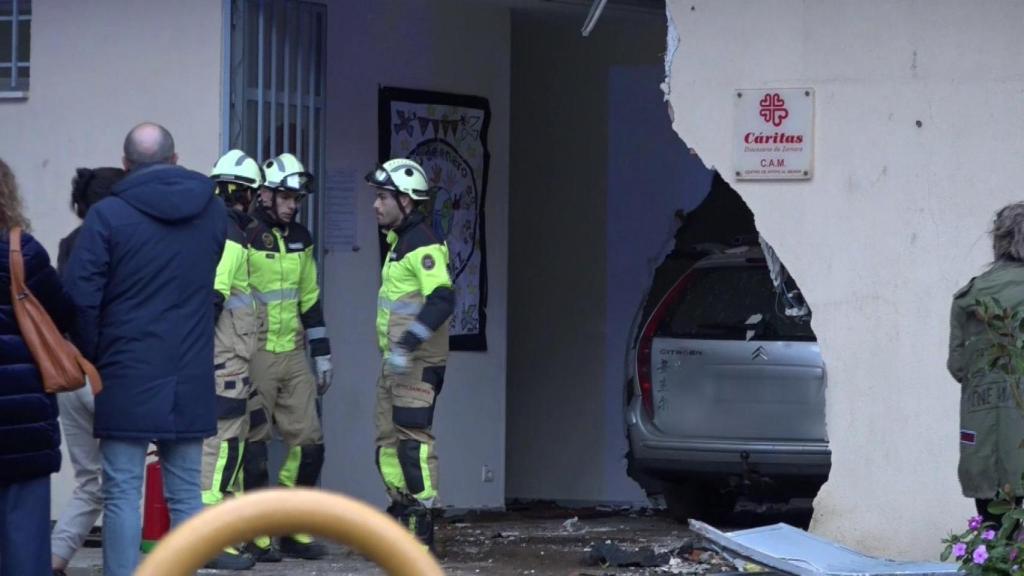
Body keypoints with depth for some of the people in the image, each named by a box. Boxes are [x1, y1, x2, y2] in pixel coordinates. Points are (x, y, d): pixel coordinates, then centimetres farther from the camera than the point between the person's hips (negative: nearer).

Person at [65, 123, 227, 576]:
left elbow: (80, 298, -10)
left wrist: (93, 358, 1)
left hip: (127, 380, -4)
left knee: (122, 494, -1)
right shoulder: (212, 212, 6)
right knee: (185, 494, 9)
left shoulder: (108, 216, -9)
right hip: (191, 381, 4)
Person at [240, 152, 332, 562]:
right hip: (254, 355, -7)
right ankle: (255, 536, 5)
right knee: (253, 443, -2)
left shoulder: (300, 239, 14)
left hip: (292, 355, 7)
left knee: (308, 441, 4)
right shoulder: (242, 236, -8)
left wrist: (322, 354, 18)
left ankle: (295, 531, 13)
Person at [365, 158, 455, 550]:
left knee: (413, 439, -11)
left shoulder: (422, 246, -14)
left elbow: (441, 300, -25)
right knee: (388, 440, 13)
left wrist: (408, 343, -31)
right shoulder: (399, 242, 18)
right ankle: (401, 510, 20)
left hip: (417, 362, -11)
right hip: (396, 361, 11)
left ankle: (421, 527, -11)